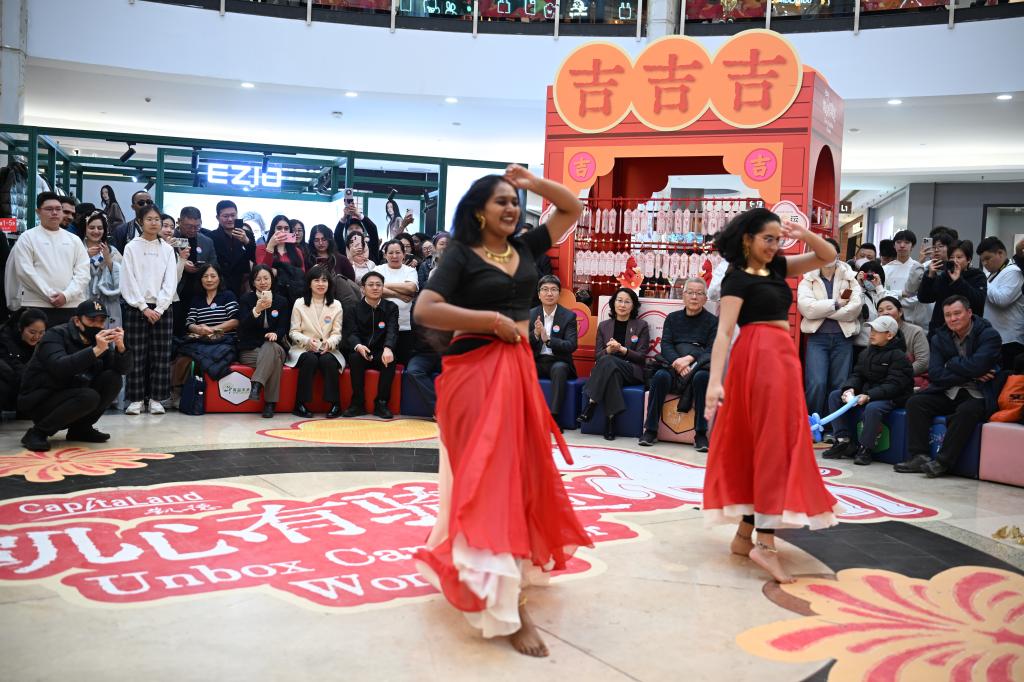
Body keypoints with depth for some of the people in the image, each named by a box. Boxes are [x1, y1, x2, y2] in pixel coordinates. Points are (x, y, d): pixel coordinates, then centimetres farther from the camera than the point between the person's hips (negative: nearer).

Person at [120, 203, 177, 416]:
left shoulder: (167, 249, 7)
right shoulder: (131, 248, 2)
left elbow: (170, 282, 2)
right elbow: (128, 282, -2)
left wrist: (159, 309, -8)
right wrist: (144, 308, -9)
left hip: (161, 308, 2)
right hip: (136, 308, -1)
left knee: (161, 356, 0)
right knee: (136, 356, -1)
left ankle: (156, 399, 6)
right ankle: (135, 400, 5)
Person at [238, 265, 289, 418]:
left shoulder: (281, 301, 14)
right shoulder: (246, 299, 8)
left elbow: (284, 328, 4)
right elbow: (244, 326, -8)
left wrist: (276, 334, -22)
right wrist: (257, 310, -28)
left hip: (274, 347, 1)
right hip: (249, 350, -1)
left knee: (271, 346, -38)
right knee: (274, 359, -36)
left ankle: (256, 386, -49)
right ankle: (270, 403, -41)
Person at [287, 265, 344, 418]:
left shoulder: (336, 305, 9)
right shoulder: (299, 303, 5)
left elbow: (337, 333, 5)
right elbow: (293, 332, 2)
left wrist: (329, 342, -18)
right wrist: (307, 340, -19)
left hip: (328, 349, 1)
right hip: (303, 349, -1)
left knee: (328, 360, -33)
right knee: (310, 359, -34)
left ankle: (335, 404, -24)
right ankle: (300, 404, -26)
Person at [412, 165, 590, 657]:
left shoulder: (525, 249, 10)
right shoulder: (460, 255, -6)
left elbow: (572, 209, 20)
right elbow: (425, 311, -17)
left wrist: (534, 183, 7)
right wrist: (493, 320, -17)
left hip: (518, 368, 7)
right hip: (475, 370, -7)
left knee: (520, 470, 13)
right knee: (488, 475, -9)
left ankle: (488, 566, 32)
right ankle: (504, 603, -9)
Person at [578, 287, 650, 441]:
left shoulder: (641, 326, 10)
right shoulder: (604, 326, 17)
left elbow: (641, 357, 2)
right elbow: (597, 355, 10)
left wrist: (622, 349, -16)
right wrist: (608, 350, -14)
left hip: (632, 372, -2)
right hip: (609, 370, 2)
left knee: (608, 361, -35)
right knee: (613, 374, -38)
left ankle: (591, 405, -38)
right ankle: (611, 418, -40)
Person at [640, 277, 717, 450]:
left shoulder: (712, 321, 12)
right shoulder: (673, 318, 19)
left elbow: (712, 350, -1)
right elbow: (665, 345, 6)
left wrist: (689, 359, -17)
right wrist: (678, 363, -14)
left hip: (699, 367, -2)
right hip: (674, 367, 2)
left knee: (702, 377, -36)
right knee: (660, 376, -31)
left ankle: (700, 434, -29)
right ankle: (651, 430, -24)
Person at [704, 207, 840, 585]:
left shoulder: (778, 267, 15)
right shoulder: (737, 277, -8)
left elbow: (828, 256, 19)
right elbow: (724, 331, -17)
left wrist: (805, 235, 0)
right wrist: (715, 381, -26)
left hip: (781, 358, 9)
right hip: (760, 358, -9)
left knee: (758, 445, 8)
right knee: (775, 443, -13)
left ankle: (745, 535, 14)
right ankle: (765, 542, -14)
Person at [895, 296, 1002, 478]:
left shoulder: (989, 335, -7)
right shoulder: (940, 338, 7)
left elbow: (976, 366, -24)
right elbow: (935, 374, -6)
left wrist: (950, 364, -7)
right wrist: (970, 375, -15)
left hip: (977, 395, -5)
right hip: (948, 394, 5)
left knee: (967, 410, -36)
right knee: (915, 402, -17)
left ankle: (943, 462, -30)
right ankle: (919, 456, -22)